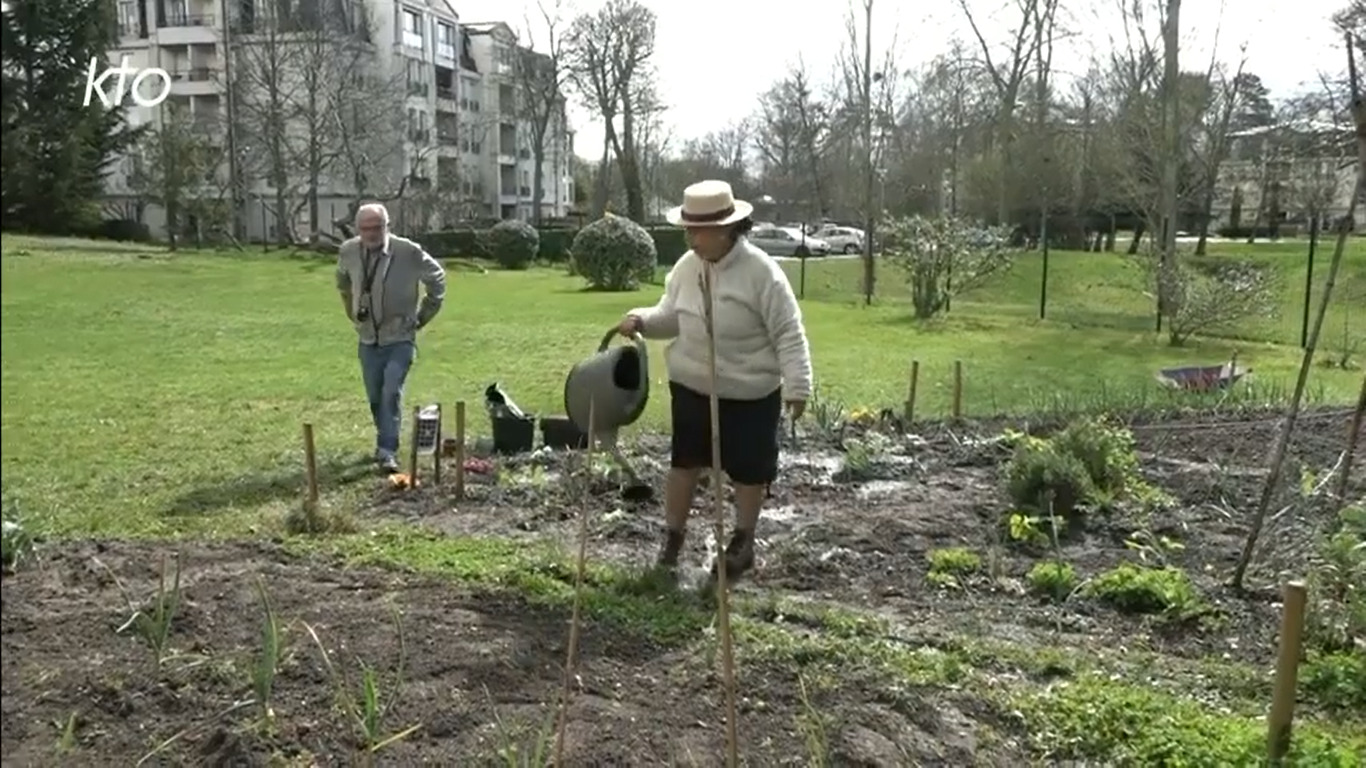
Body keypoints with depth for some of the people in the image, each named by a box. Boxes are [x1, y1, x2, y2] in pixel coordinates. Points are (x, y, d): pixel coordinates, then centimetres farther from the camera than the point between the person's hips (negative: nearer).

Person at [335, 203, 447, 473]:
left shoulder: (408, 252, -17)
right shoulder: (348, 252, -5)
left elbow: (436, 277, 0)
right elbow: (343, 283, 19)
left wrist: (422, 316, 2)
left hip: (400, 338, -4)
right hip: (368, 339, 4)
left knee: (391, 393, -16)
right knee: (375, 397, 12)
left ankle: (387, 451, -10)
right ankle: (386, 443, 31)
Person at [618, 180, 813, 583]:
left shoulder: (761, 272, -19)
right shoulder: (686, 266, -2)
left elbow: (789, 334, -16)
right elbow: (670, 316, 9)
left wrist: (797, 386, -20)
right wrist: (641, 320, -12)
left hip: (750, 395, -4)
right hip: (691, 388, 4)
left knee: (748, 470, 12)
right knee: (684, 462, 12)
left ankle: (743, 542, 31)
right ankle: (673, 537, 27)